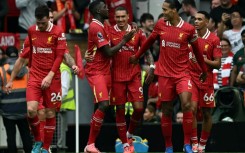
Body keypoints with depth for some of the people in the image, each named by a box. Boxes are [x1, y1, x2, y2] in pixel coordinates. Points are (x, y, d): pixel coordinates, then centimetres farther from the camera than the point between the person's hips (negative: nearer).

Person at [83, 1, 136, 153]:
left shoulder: (100, 26, 16)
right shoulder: (96, 27, -15)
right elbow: (108, 52, -17)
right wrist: (124, 41, -9)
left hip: (104, 71, 10)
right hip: (96, 72, -10)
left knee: (103, 107, 8)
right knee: (104, 105, -21)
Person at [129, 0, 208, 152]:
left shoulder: (189, 29, -6)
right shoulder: (160, 25, 1)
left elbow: (196, 50, 7)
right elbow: (149, 41, 18)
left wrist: (204, 70, 17)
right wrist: (136, 56, 27)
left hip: (183, 73, -2)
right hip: (164, 74, 3)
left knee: (186, 104, -21)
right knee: (166, 110, 5)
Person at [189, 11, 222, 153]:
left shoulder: (214, 40, -6)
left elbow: (218, 64, -7)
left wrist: (205, 60, -22)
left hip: (206, 79, -1)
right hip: (191, 77, 1)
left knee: (207, 113, 5)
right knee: (192, 108, -15)